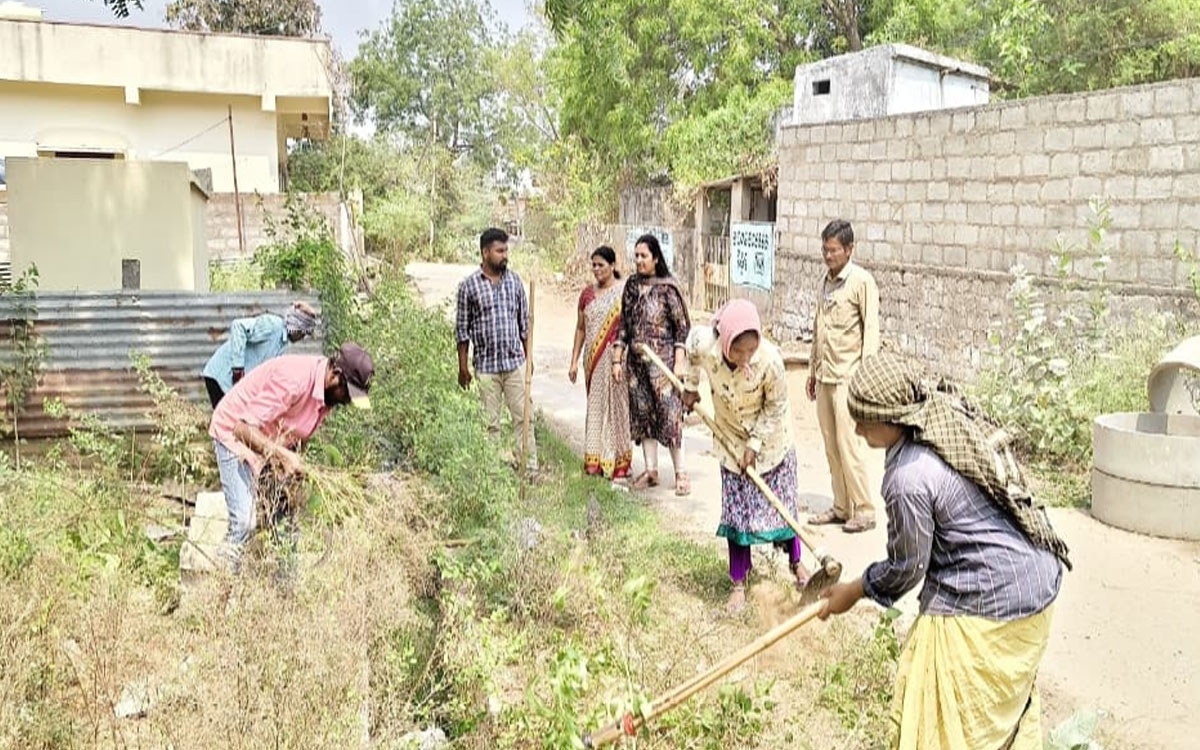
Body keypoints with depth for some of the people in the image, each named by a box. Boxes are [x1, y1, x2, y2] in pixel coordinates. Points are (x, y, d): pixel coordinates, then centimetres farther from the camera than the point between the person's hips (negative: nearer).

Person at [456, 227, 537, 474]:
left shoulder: (514, 280, 5)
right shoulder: (469, 285, -4)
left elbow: (524, 322, 12)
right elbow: (462, 328, 0)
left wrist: (528, 357, 10)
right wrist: (463, 366, -2)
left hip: (515, 362, 2)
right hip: (486, 364, -2)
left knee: (523, 417, 4)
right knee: (490, 423, 6)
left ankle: (531, 467, 11)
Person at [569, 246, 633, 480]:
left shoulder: (623, 292, -5)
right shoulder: (587, 293, 10)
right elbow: (580, 329, 14)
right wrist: (574, 361, 10)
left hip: (615, 357, -5)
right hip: (593, 358, 5)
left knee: (615, 406, 0)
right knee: (595, 407, 8)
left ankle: (618, 462, 9)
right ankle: (596, 460, 16)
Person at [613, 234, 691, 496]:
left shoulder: (667, 288, -7)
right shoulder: (631, 286, 8)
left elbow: (682, 327, -7)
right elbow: (624, 325, 11)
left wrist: (679, 363, -13)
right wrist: (617, 359, 7)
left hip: (662, 360, -6)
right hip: (636, 361, 6)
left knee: (669, 415, -4)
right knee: (642, 414, 9)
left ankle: (681, 472, 6)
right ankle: (651, 470, 19)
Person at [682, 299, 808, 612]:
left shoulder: (770, 360, -36)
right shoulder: (704, 344, -30)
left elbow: (776, 408, -18)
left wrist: (755, 443, -17)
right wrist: (691, 387, 8)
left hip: (770, 438, -2)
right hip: (731, 439, 2)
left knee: (781, 501, 12)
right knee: (735, 508, 6)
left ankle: (796, 563, 35)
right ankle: (738, 582, 16)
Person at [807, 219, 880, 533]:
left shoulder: (861, 281, -7)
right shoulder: (826, 281, 15)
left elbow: (871, 330, -11)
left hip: (848, 376, -7)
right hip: (825, 376, 7)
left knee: (849, 444, -7)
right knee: (831, 445, 9)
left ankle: (864, 510, 2)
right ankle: (841, 507, 18)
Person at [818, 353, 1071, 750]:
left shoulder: (908, 478, -26)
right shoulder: (954, 416, -2)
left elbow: (906, 568, -14)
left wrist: (852, 592, 4)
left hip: (987, 603, -9)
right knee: (1011, 698, 28)